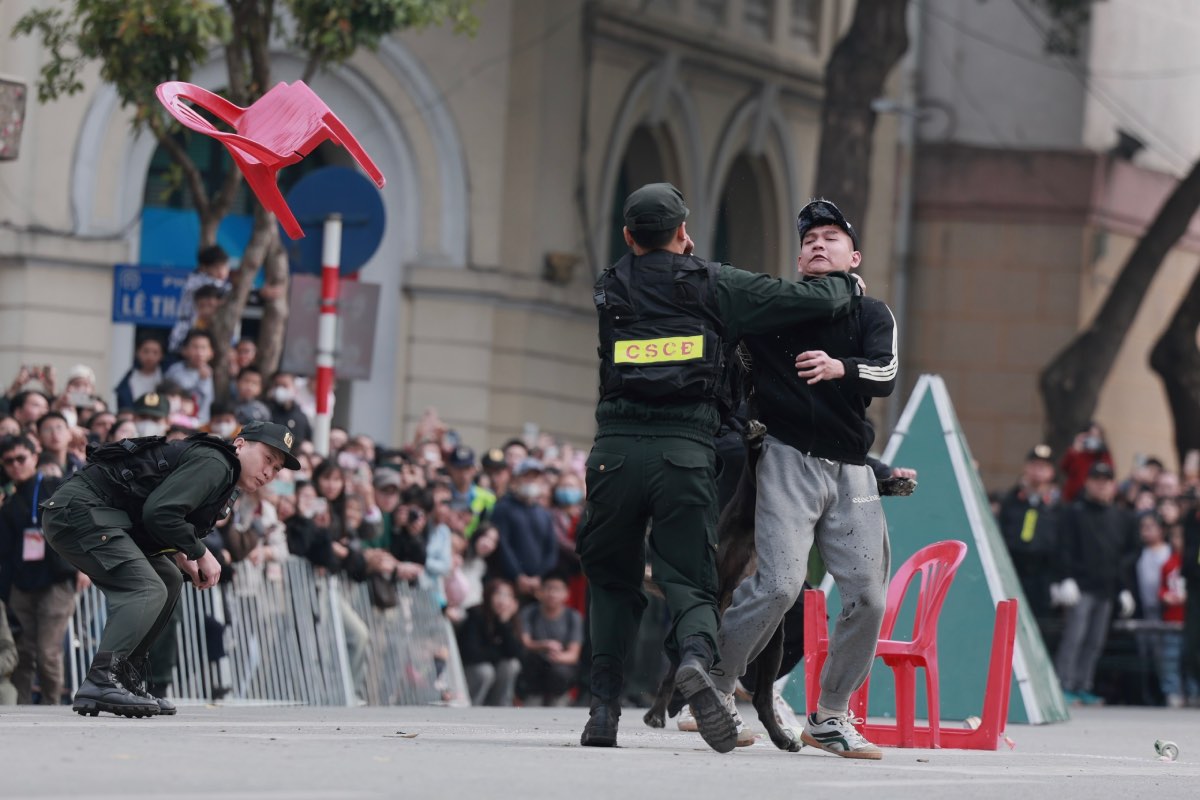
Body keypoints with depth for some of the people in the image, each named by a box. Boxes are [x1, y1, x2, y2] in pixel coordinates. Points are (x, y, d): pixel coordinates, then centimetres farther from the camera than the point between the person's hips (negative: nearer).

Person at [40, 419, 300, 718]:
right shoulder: (213, 463, -12)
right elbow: (159, 511, -22)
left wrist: (178, 554, 6)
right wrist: (199, 552, -10)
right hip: (80, 510, -11)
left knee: (169, 582, 17)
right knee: (147, 590, -21)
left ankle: (125, 682, 13)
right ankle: (100, 683, -31)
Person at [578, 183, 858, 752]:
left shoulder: (604, 292, 14)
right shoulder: (715, 286, 9)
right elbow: (814, 300, 8)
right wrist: (845, 286, 31)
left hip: (615, 449, 1)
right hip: (686, 450, -1)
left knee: (611, 581, 18)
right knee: (689, 581, 2)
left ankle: (603, 708, 8)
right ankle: (695, 659, -31)